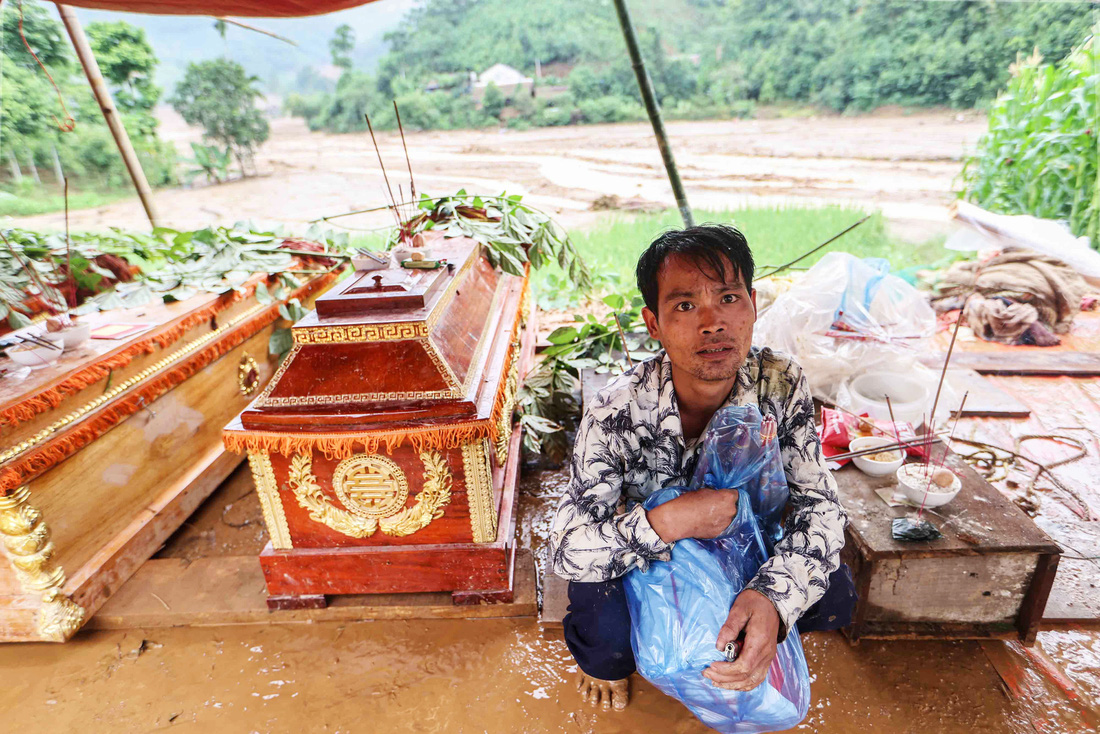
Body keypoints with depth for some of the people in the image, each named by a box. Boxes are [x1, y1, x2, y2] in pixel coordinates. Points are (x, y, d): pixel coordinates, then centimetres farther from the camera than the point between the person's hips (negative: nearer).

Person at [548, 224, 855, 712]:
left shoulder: (782, 385, -23)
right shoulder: (616, 414, -33)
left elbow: (818, 505, -19)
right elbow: (567, 551, -31)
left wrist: (774, 597, -39)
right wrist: (669, 521, -45)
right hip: (638, 558, -3)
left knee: (834, 596, -15)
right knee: (604, 631, -30)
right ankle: (606, 659, 12)